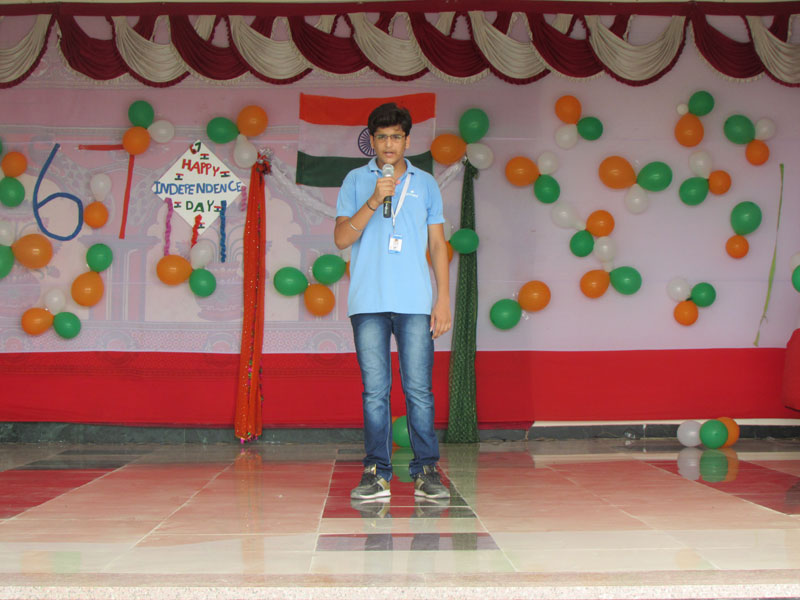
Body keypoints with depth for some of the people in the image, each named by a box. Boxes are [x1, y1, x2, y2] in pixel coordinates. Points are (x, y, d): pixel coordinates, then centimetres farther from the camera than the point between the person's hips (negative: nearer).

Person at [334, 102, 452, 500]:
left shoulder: (426, 184, 13)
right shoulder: (356, 181, 11)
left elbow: (437, 245, 13)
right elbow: (342, 238, 1)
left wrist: (444, 299, 5)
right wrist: (373, 202, -12)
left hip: (415, 303, 0)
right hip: (368, 303, 0)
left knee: (419, 389, -2)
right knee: (375, 390, 0)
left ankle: (426, 471, 5)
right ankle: (376, 473, 6)